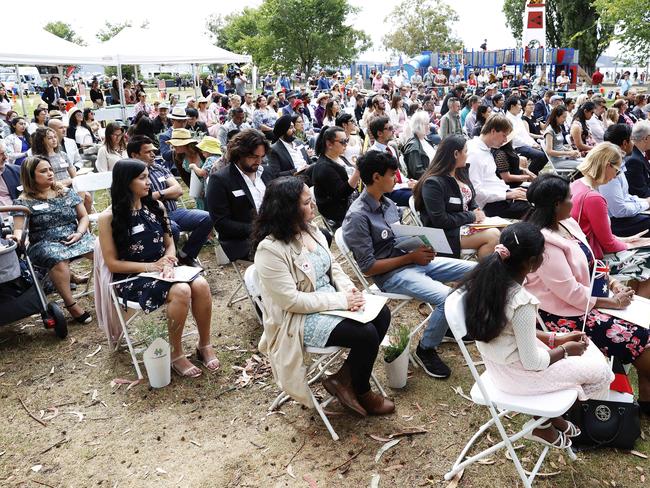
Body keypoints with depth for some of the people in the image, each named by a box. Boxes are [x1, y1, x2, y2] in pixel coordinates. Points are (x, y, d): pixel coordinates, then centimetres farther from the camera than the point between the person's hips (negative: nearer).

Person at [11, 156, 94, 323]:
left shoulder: (67, 192, 13)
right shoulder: (24, 201, 4)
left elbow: (84, 217, 14)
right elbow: (18, 228, -4)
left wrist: (79, 233, -6)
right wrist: (17, 236, -28)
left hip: (74, 238, 3)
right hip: (45, 244, -2)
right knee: (58, 260, -39)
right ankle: (70, 304, -25)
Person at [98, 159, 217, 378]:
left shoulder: (156, 206, 6)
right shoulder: (109, 217, -8)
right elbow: (112, 263, -7)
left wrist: (167, 262, -10)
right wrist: (150, 266, -17)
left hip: (163, 269, 5)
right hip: (131, 278, -5)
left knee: (200, 284, -25)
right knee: (181, 291, -32)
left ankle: (204, 345, -7)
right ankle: (176, 354, -13)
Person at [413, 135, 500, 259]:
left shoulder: (460, 175, 11)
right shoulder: (433, 183, -17)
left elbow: (471, 201, 24)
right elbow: (440, 220, -21)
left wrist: (477, 211, 0)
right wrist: (471, 216, -13)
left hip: (467, 224, 8)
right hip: (448, 233, -8)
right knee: (493, 236, -21)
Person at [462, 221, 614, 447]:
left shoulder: (490, 279, -9)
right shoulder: (522, 302, -33)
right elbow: (532, 362, -21)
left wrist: (556, 339, 6)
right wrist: (565, 350, -4)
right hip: (517, 373, -8)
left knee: (588, 350, 21)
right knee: (598, 370, 9)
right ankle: (543, 424, 23)